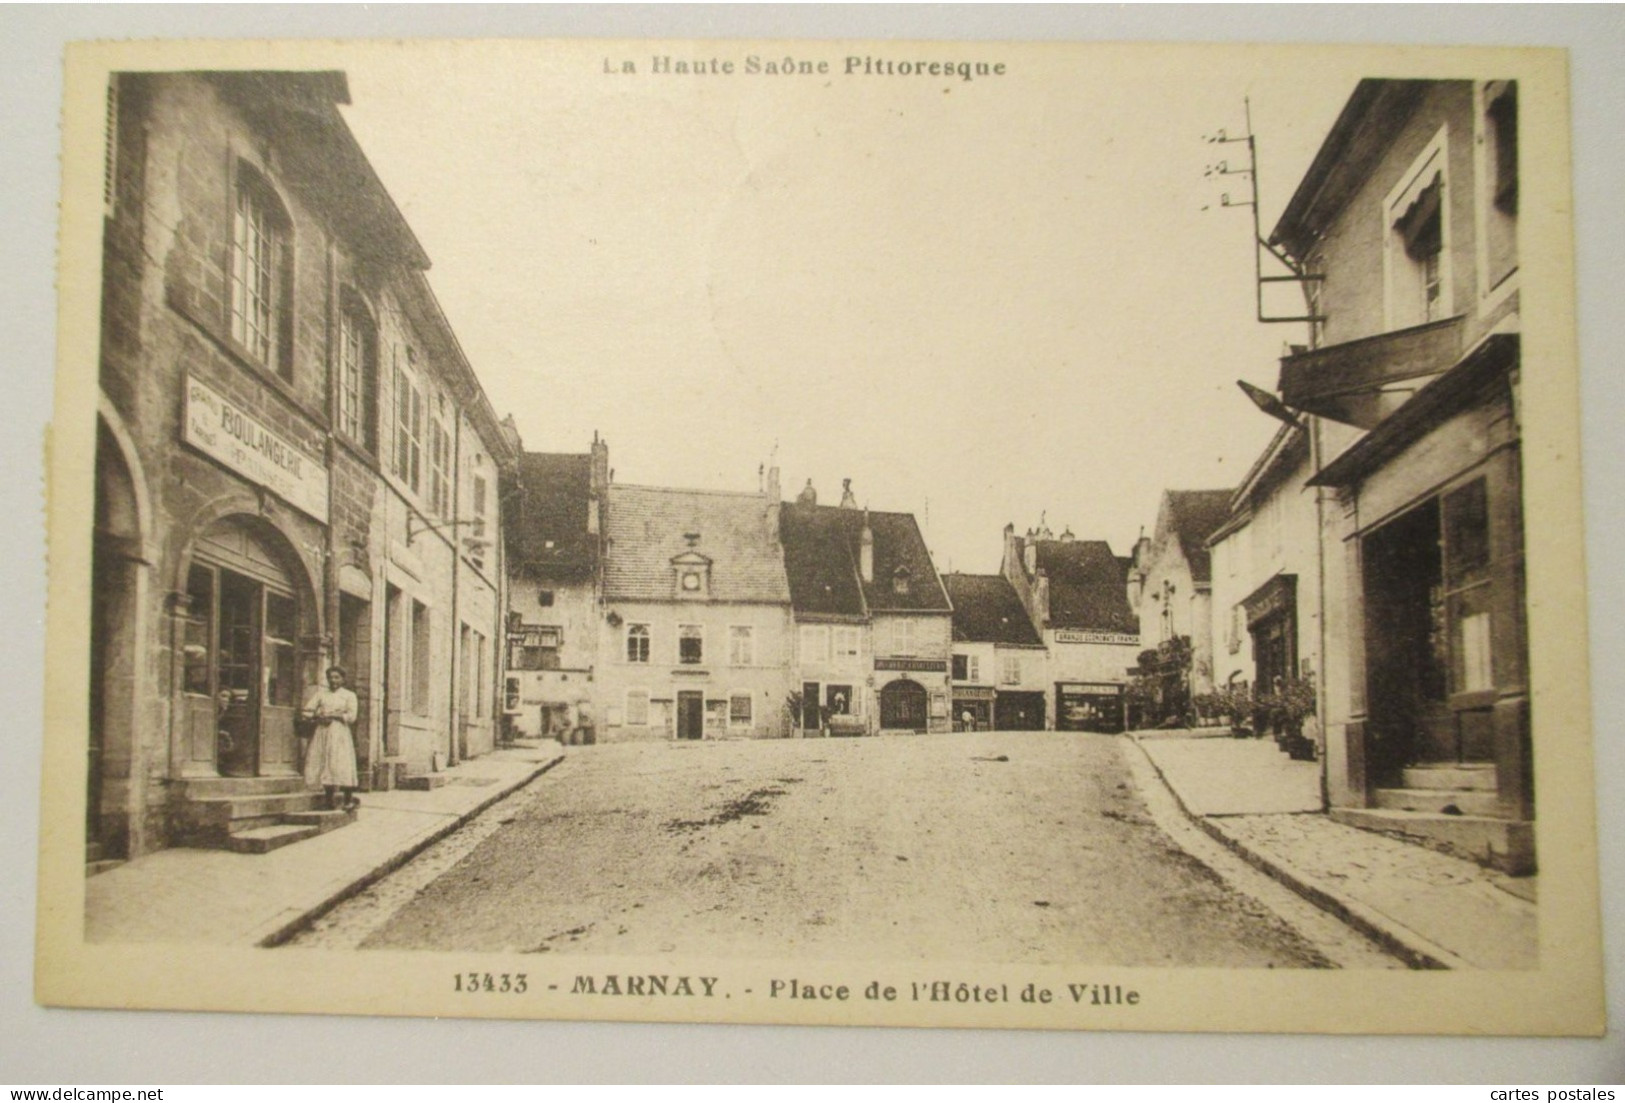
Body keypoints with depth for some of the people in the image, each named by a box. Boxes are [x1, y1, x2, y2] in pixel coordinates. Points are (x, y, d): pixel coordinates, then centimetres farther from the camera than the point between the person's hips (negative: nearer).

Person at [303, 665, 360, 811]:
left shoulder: (349, 695, 7)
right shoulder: (321, 693, 15)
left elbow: (351, 716, -5)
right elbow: (307, 711, 8)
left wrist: (332, 715, -10)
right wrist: (318, 717, -10)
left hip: (340, 733, -3)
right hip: (322, 733, 3)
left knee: (341, 765, -8)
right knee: (324, 765, -2)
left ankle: (348, 799, 2)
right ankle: (331, 798, 4)